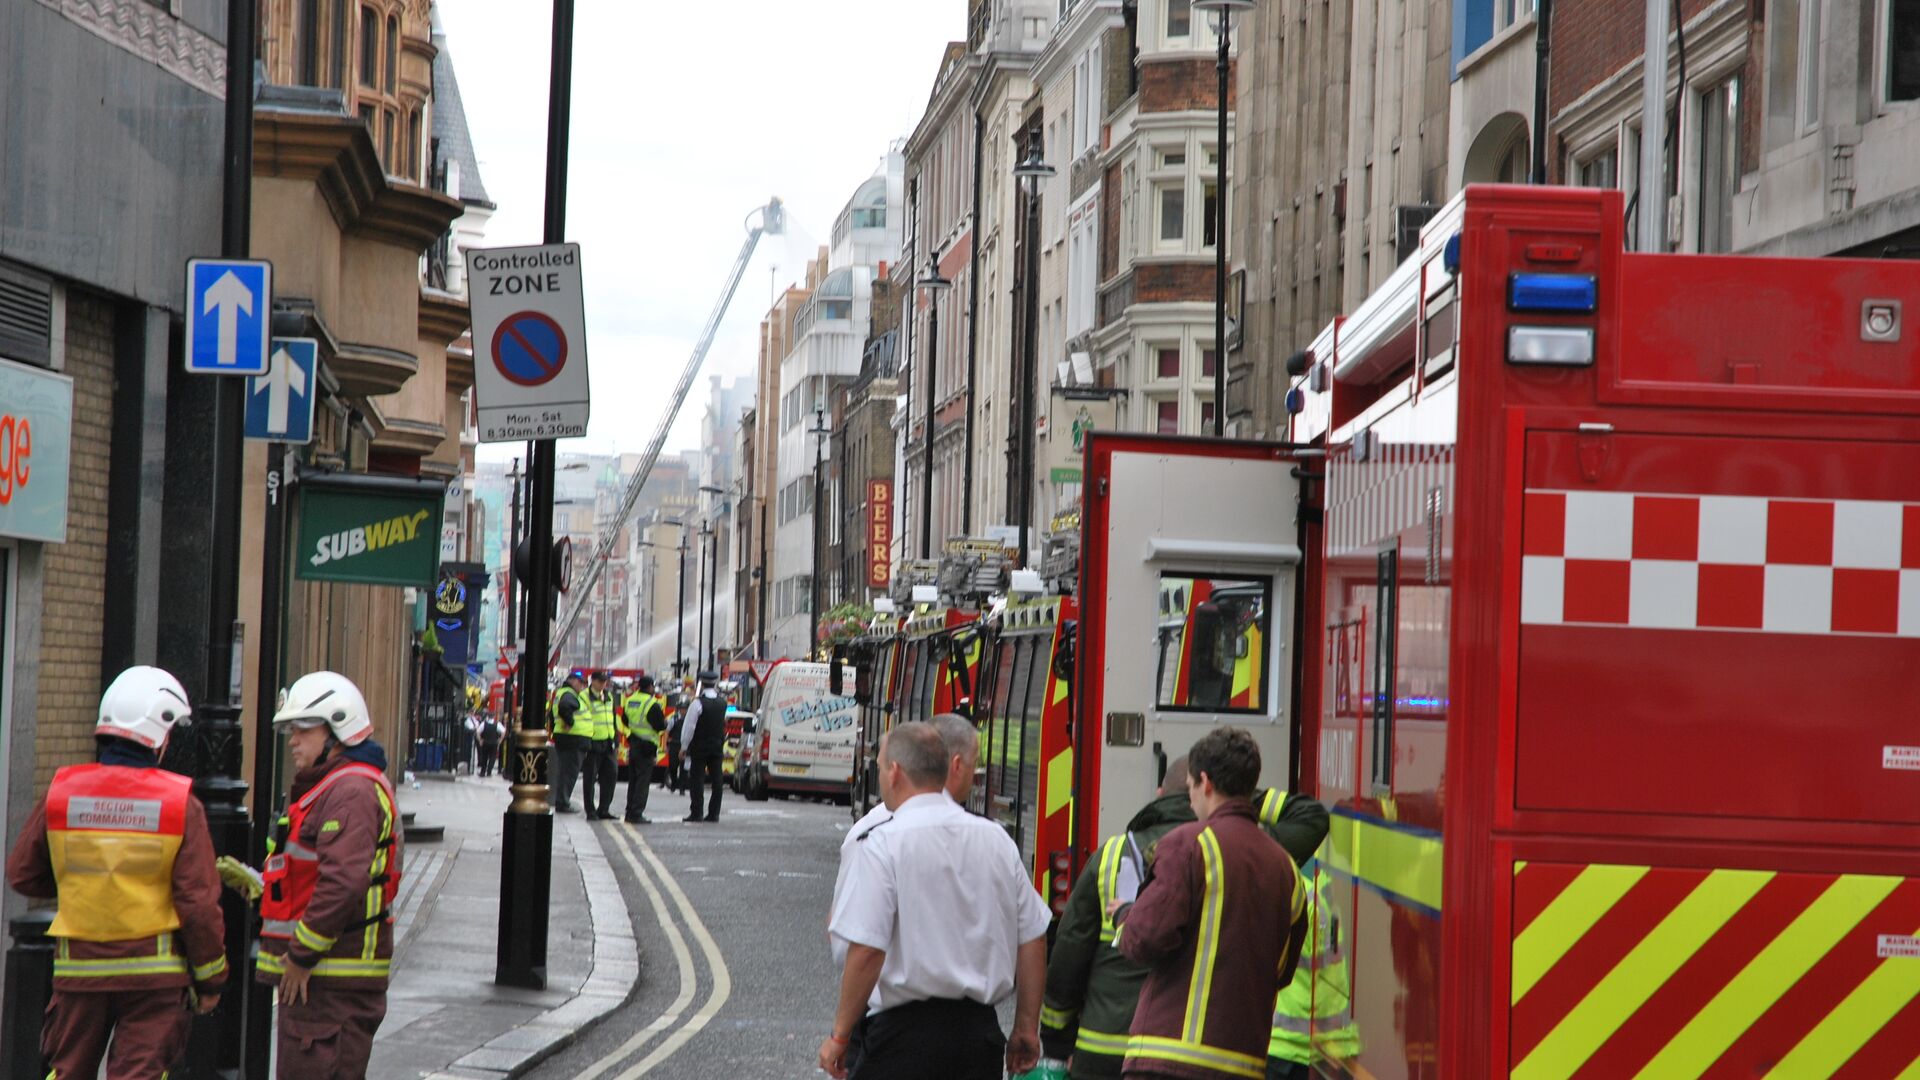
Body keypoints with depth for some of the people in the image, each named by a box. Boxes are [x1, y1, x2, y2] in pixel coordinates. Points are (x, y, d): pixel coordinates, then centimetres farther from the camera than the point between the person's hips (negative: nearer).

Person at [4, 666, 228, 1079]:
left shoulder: (61, 791, -2)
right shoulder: (180, 803, -10)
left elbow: (21, 874, 8)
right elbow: (199, 901, -9)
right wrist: (211, 977, 2)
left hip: (79, 968, 3)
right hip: (154, 969, -2)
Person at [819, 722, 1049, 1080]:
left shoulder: (883, 844, -10)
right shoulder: (996, 839, 8)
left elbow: (867, 950, -16)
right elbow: (1033, 940, 10)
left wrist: (840, 1036, -7)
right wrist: (1026, 1027, 19)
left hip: (905, 1031, -5)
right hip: (980, 1030, 6)